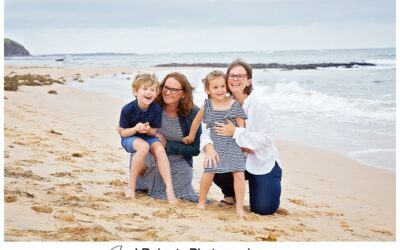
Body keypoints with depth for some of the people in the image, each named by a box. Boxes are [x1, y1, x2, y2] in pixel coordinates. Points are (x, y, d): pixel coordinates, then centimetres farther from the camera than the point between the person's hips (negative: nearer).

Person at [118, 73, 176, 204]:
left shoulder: (157, 109, -13)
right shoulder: (127, 109, -19)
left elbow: (154, 132, -3)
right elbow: (123, 133, -11)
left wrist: (148, 130, -26)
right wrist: (135, 128, -30)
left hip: (148, 137, 3)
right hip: (129, 138, -3)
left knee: (160, 148, -28)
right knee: (144, 146, -35)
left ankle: (169, 188, -26)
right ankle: (131, 186, -24)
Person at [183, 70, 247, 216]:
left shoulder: (234, 105, -3)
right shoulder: (207, 105, 0)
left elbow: (241, 127, 1)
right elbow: (197, 121, 17)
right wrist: (191, 137, 27)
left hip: (233, 145, 0)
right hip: (214, 145, 0)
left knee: (239, 174, -8)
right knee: (209, 172, -6)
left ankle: (239, 206, 3)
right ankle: (202, 201, 18)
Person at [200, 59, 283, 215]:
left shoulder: (259, 104, -19)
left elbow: (266, 138, -23)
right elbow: (209, 131, -9)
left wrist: (235, 132, -30)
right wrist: (209, 147, -32)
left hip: (263, 163, -4)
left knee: (263, 209, -13)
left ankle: (271, 185, 24)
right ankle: (231, 194, 10)